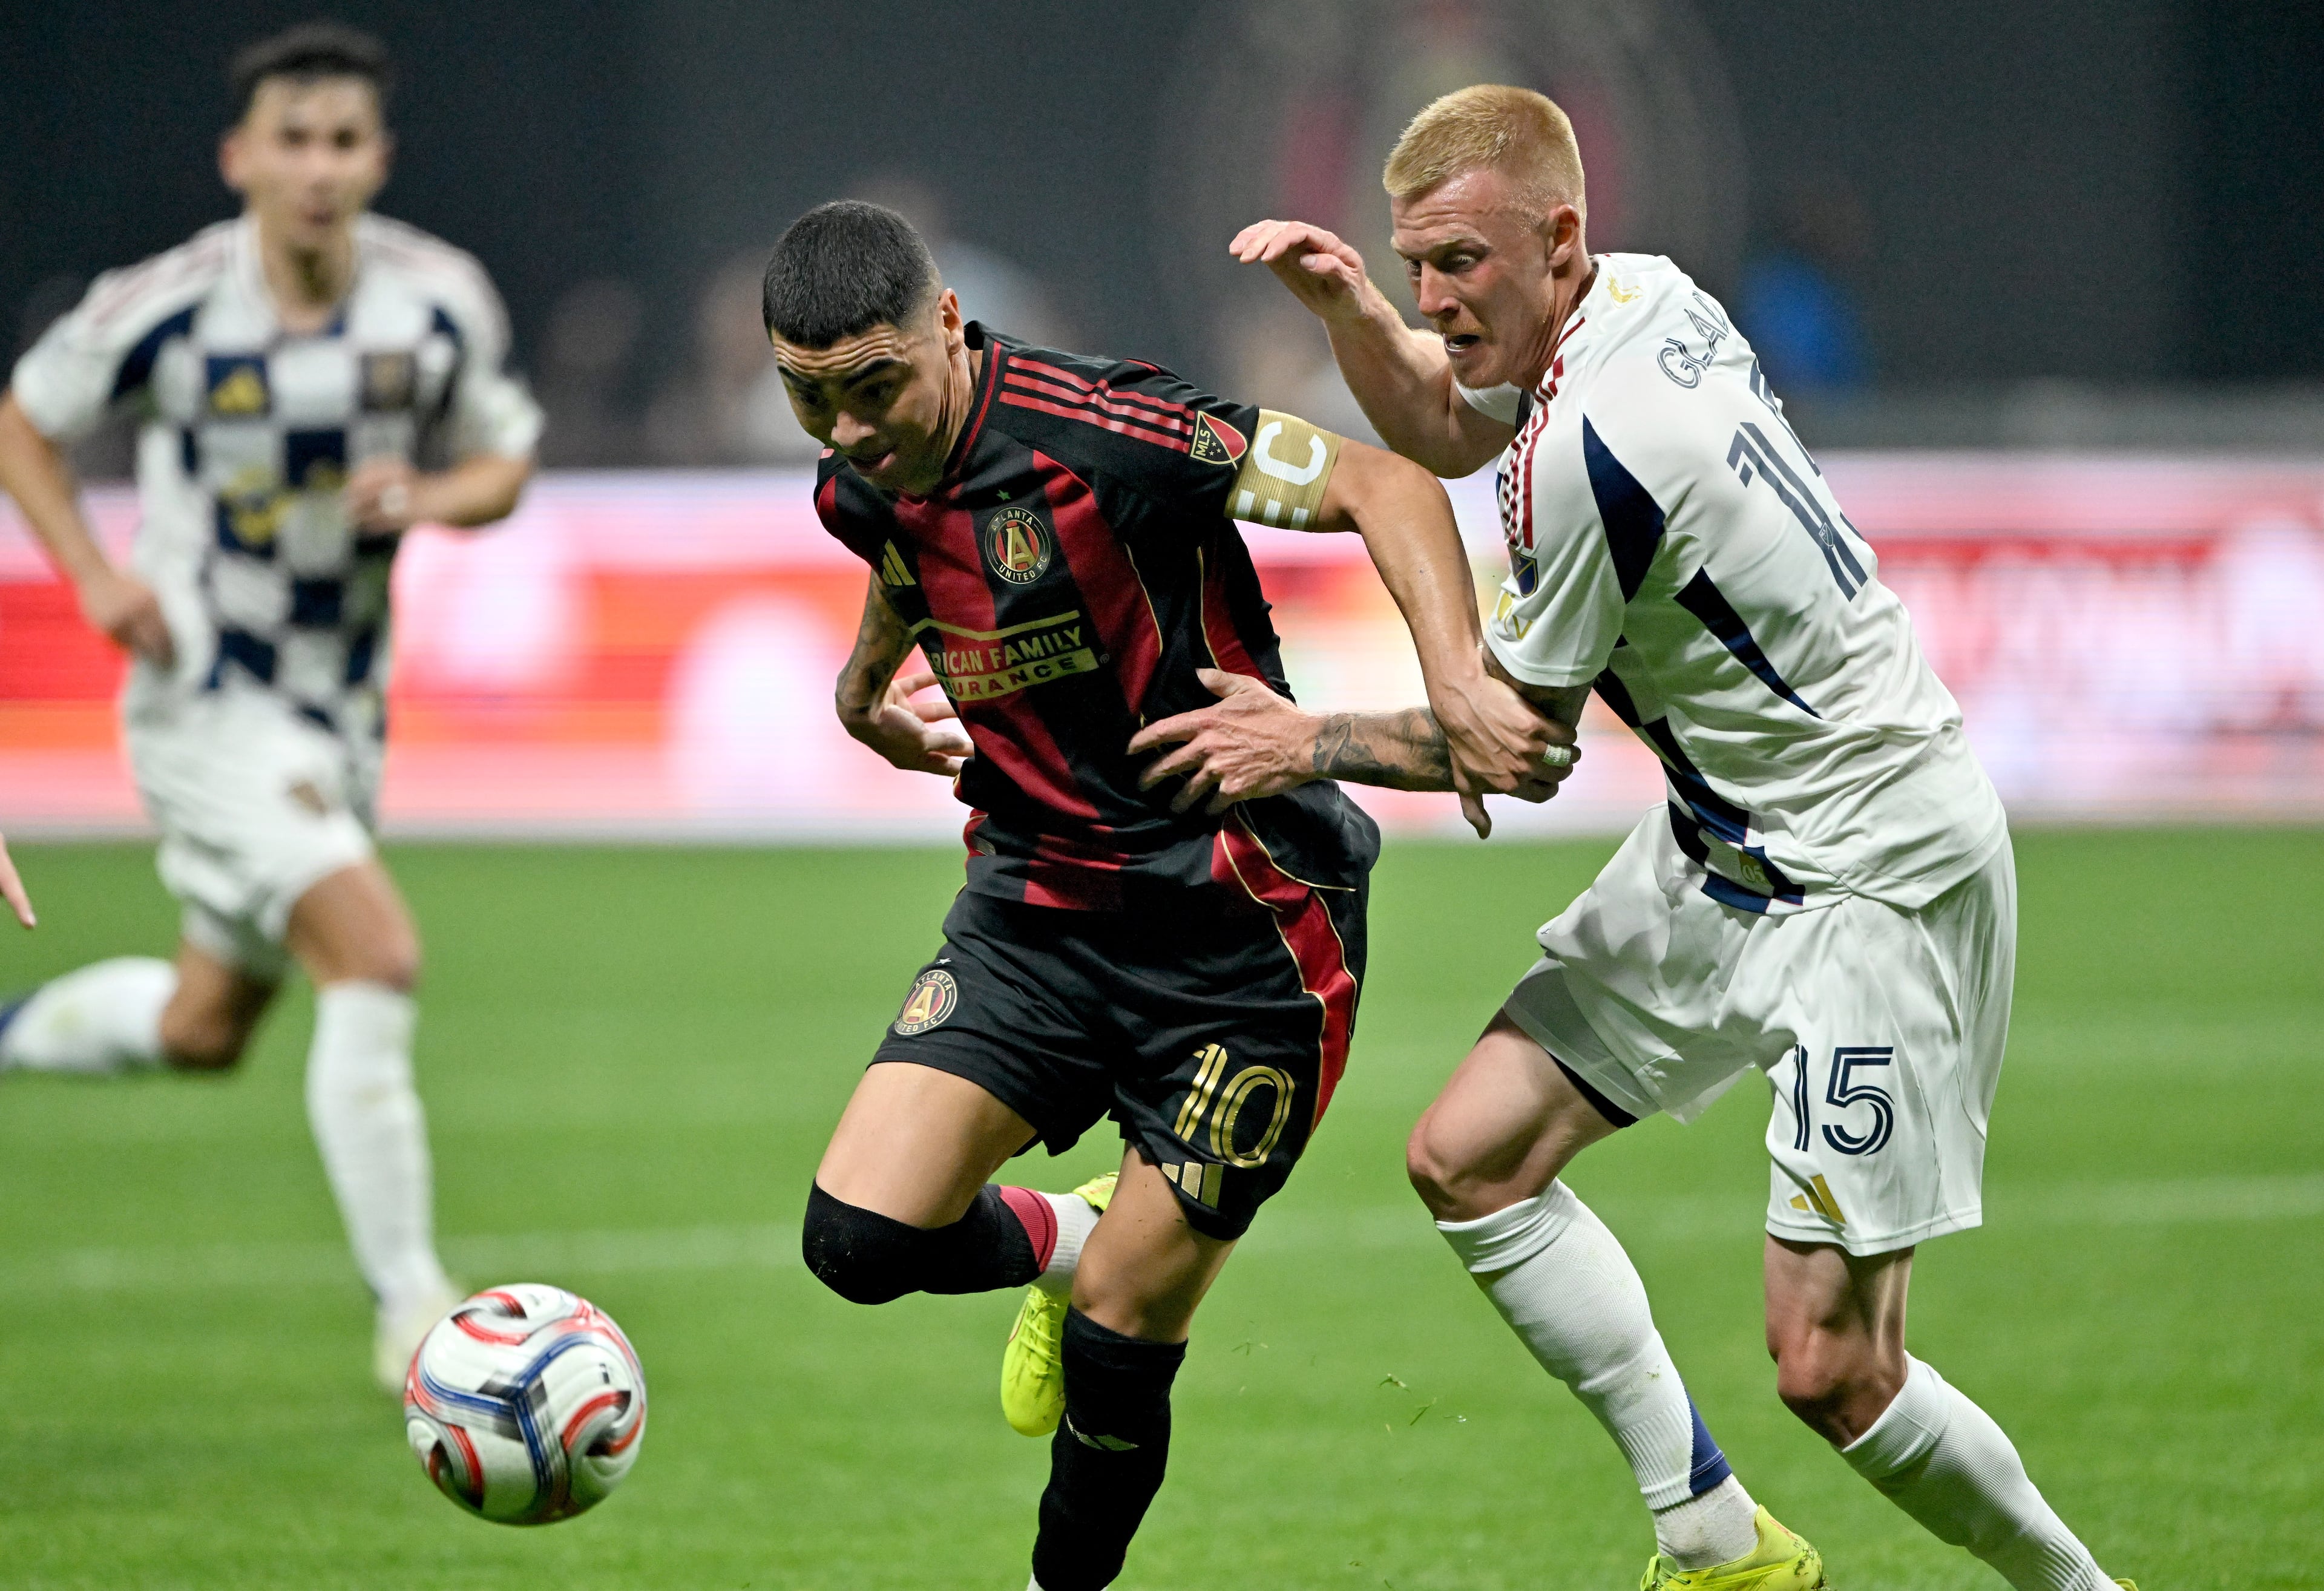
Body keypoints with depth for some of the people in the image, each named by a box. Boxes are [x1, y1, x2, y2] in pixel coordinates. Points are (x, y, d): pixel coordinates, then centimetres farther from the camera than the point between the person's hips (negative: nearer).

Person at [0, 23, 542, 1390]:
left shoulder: (441, 303, -8)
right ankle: (409, 1306, -14)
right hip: (208, 702, -5)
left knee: (206, 1030, 19)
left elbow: (505, 461, 7)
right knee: (377, 955, -23)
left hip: (343, 711, 6)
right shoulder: (165, 310, -16)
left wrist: (428, 498, -16)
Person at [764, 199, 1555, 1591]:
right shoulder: (863, 489, 0)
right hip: (1036, 908, 6)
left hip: (1241, 938, -6)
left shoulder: (1089, 430, -23)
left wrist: (1460, 688, -34)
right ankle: (1060, 1243, 21)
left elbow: (1380, 484, -23)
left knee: (1115, 1351, -4)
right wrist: (868, 682, 34)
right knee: (862, 1237, -12)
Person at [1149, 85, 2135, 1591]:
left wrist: (1312, 747, -1)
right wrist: (1348, 305, 4)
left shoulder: (1587, 449, -26)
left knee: (1830, 1368, -13)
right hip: (1725, 853, 10)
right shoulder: (1645, 294, 0)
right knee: (1468, 1160, 4)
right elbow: (1444, 429, 22)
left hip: (1877, 883, -10)